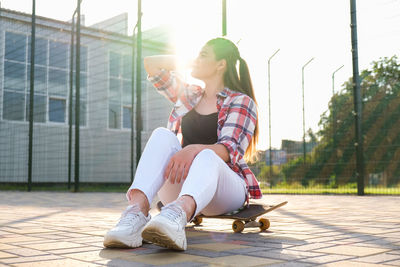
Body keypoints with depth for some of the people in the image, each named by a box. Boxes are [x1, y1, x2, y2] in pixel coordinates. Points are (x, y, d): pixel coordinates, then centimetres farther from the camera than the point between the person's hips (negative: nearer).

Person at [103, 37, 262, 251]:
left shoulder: (241, 102, 2)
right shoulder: (188, 95, 19)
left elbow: (230, 150, -14)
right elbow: (151, 64, 21)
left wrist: (194, 149, -34)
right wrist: (190, 60, 20)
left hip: (224, 188, -3)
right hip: (179, 187, 4)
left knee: (207, 156, -38)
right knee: (163, 135, -25)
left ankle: (178, 214, -70)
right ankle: (137, 208, -49)